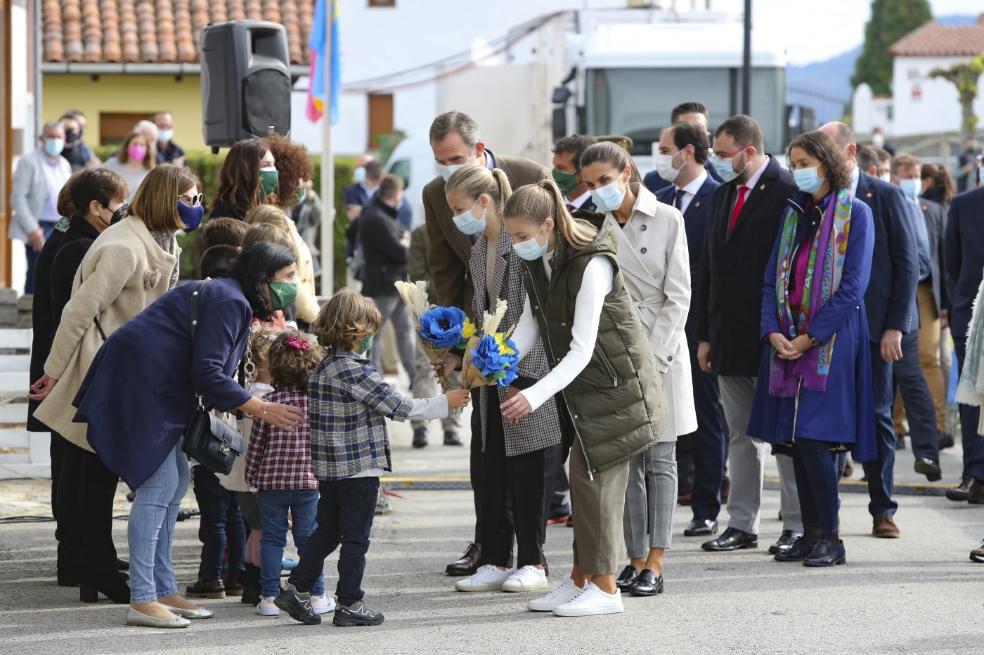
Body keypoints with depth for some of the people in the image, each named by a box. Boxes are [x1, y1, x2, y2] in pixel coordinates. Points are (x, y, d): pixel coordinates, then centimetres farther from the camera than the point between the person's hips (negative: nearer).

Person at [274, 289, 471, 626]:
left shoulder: (323, 368, 8)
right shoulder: (355, 371, -19)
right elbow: (399, 408, -15)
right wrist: (446, 402, -6)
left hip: (329, 469, 8)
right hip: (359, 469, -8)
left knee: (327, 532, 17)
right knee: (355, 539, 2)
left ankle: (297, 589, 16)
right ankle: (349, 604, 8)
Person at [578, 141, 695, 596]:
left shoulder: (667, 220, -4)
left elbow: (677, 298, -5)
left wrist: (653, 360, -13)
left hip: (661, 349, -2)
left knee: (660, 458, 0)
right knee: (627, 460, 3)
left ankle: (655, 564, 0)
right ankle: (636, 560, 9)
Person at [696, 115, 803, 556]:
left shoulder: (788, 193, -12)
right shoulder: (723, 195, 13)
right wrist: (705, 334, 14)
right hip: (730, 336, 8)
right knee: (740, 434, 11)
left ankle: (798, 526, 7)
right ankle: (742, 524, 16)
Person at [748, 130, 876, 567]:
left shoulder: (854, 214, -3)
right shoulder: (794, 212, 14)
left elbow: (852, 287, -9)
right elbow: (772, 278, 12)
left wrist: (809, 338, -13)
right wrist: (773, 332, -4)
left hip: (831, 339, -6)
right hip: (788, 343, 6)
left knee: (814, 438, -13)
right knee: (794, 441, 4)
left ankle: (830, 538, -6)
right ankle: (810, 533, 11)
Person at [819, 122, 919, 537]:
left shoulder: (885, 196, -1)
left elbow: (907, 263, -2)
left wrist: (895, 326, -8)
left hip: (872, 325, -2)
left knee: (876, 416, 3)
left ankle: (883, 509, 11)